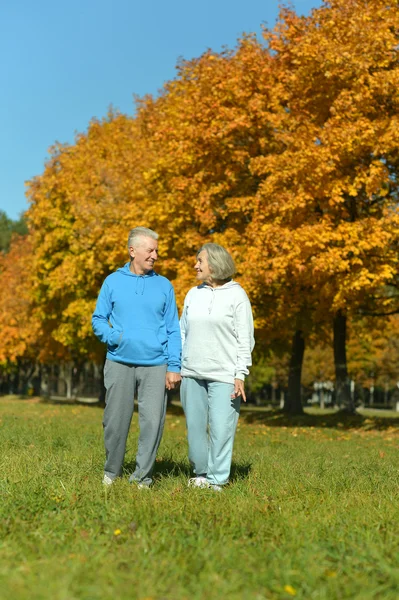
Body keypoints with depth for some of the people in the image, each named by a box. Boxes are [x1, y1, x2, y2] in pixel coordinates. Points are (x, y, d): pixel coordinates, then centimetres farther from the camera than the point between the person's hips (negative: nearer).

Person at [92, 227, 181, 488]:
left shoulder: (164, 285, 7)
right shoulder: (113, 282, 6)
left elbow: (173, 330, 5)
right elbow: (98, 319, 8)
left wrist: (174, 366, -2)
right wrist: (114, 336, -12)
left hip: (155, 366, 0)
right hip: (119, 363, 0)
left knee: (153, 422, -3)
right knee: (115, 421, 6)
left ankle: (143, 477, 12)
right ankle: (112, 472, 27)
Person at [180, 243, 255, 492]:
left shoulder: (236, 295, -2)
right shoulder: (193, 294, 11)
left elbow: (245, 339, -4)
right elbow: (183, 332, 16)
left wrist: (241, 375, -10)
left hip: (224, 375, -4)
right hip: (192, 374, 5)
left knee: (221, 429, -5)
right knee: (195, 427, 7)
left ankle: (216, 479, 6)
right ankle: (201, 473, 22)